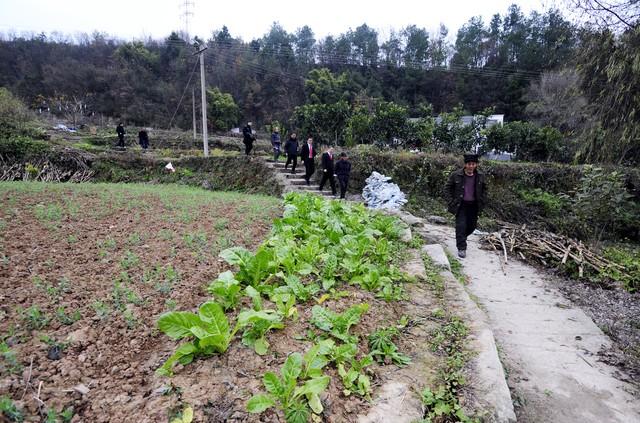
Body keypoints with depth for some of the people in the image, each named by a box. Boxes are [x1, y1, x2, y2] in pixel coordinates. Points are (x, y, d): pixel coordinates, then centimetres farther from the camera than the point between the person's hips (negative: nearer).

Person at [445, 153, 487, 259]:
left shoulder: (480, 176, -2)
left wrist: (482, 201, 4)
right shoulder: (456, 175, -11)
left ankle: (460, 238, 40)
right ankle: (461, 248, 1)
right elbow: (447, 188, -2)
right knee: (461, 225, -9)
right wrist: (451, 202, -9)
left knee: (472, 226, 11)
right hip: (460, 205, -3)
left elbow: (484, 189, 15)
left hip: (474, 206, 4)